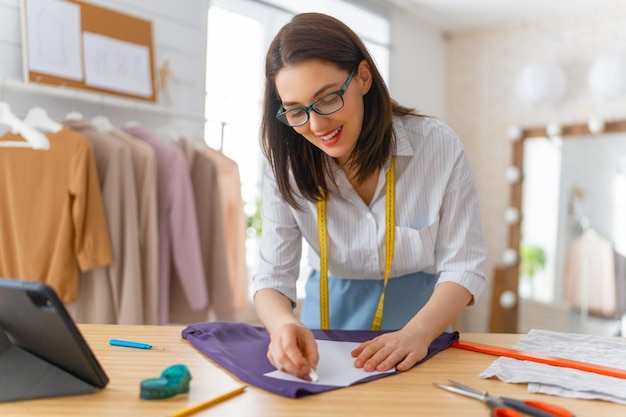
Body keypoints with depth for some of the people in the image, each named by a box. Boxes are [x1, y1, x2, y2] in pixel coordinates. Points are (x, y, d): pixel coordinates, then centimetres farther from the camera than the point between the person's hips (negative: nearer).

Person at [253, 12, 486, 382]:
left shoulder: (439, 147, -11)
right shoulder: (286, 165, -8)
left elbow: (463, 267, -9)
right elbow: (272, 277, -10)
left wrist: (417, 333, -26)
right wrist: (285, 325, -31)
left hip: (420, 322, -1)